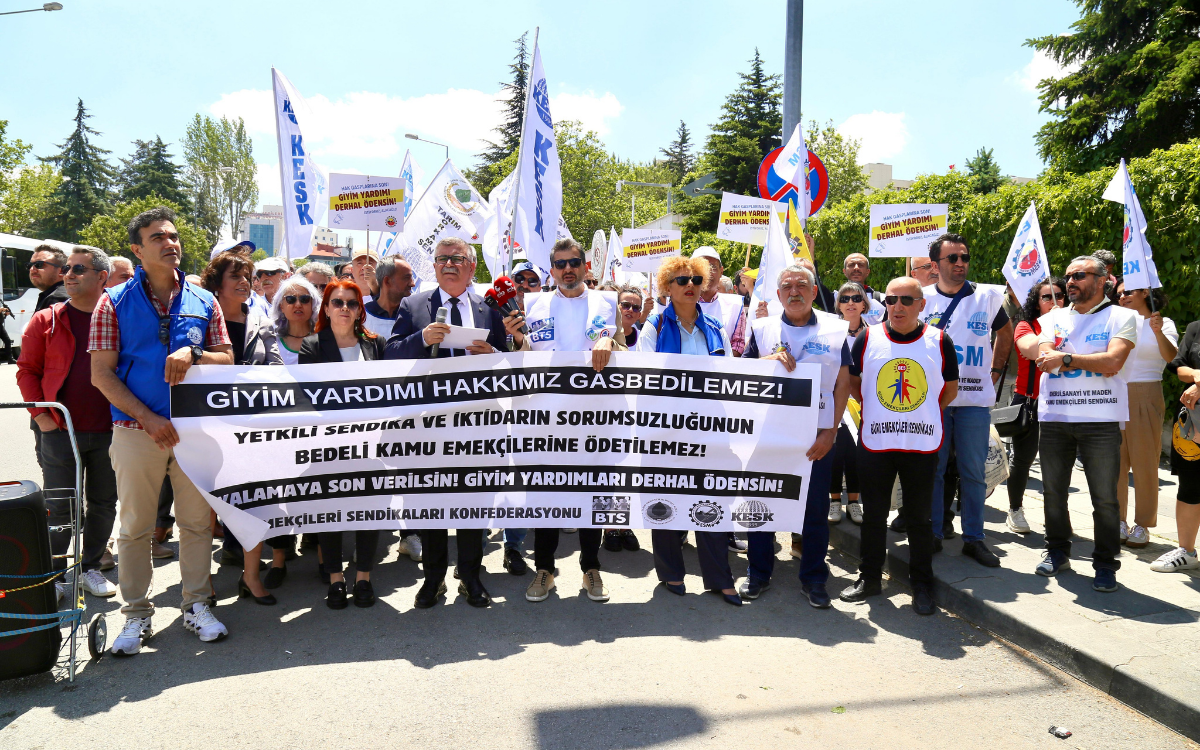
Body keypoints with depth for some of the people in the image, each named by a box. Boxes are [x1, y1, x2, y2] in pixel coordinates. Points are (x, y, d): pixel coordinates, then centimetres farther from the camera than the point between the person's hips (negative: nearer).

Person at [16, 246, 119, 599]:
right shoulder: (46, 320, 2)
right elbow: (27, 370, 5)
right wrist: (41, 414, -5)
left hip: (109, 433, 1)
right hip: (60, 431, 0)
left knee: (104, 503, 10)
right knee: (58, 506, 5)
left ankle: (90, 567, 26)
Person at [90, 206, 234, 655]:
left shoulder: (203, 301, 8)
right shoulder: (114, 302, 2)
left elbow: (227, 359, 8)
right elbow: (102, 374, -3)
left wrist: (192, 353, -14)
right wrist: (149, 419, -12)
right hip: (136, 429, -2)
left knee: (197, 521, 8)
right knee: (135, 526, 7)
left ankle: (197, 605, 22)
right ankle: (137, 614, 21)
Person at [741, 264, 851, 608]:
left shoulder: (836, 329, 3)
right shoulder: (762, 329, 5)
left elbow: (843, 383, 3)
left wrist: (830, 432, -4)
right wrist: (769, 359, -13)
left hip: (817, 436, 0)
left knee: (816, 509, 7)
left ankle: (813, 579, 22)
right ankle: (758, 573, 23)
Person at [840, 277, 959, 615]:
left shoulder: (939, 340, -1)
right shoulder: (868, 338, 0)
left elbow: (950, 388, 10)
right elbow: (852, 383, 12)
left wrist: (924, 414, 6)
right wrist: (877, 410, 7)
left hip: (923, 444, 0)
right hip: (874, 443, 1)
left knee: (920, 517, 9)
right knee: (873, 515, 10)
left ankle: (922, 585, 23)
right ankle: (869, 578, 25)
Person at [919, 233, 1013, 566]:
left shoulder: (987, 296, 4)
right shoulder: (921, 298, 2)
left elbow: (1005, 332, 21)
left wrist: (995, 371, 14)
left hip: (975, 398, 1)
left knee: (974, 472, 5)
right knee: (932, 469, 5)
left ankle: (974, 538, 16)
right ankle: (932, 534, 17)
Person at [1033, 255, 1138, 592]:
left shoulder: (1121, 317, 4)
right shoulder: (1053, 318, 14)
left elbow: (1112, 362, -11)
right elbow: (1045, 359, -1)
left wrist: (1064, 357, -8)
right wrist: (1090, 359, -9)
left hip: (1100, 419, -3)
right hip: (1054, 417, 3)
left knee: (1105, 497, 0)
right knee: (1053, 491, 10)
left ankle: (1106, 564, 13)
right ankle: (1057, 552, 26)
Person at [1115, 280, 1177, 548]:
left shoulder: (1164, 323, 4)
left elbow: (1171, 357, -10)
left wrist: (1158, 331, -29)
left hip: (1145, 397, -3)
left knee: (1144, 461, 0)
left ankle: (1142, 524, 9)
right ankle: (1118, 520, 13)